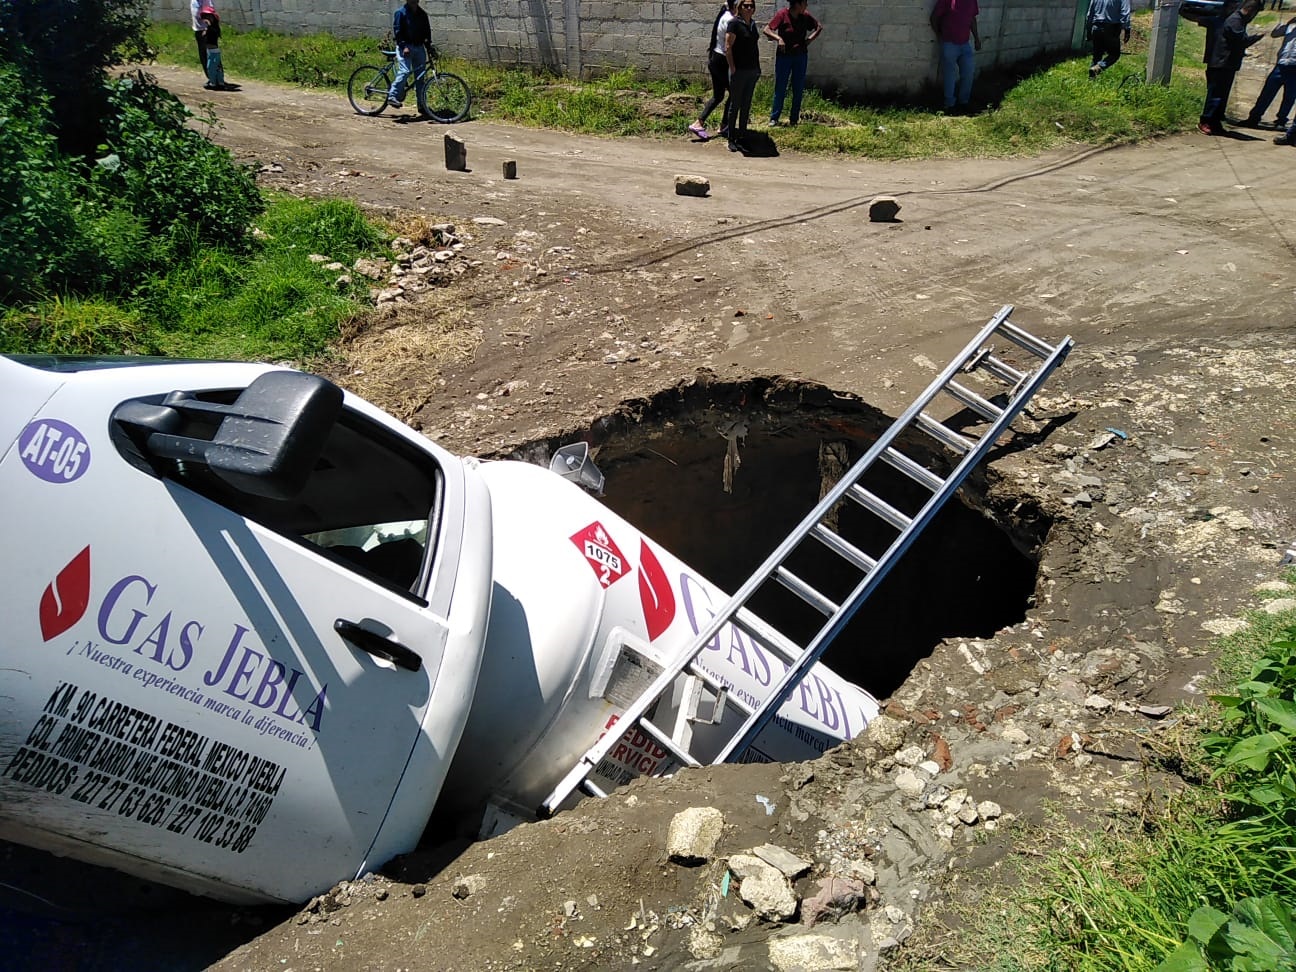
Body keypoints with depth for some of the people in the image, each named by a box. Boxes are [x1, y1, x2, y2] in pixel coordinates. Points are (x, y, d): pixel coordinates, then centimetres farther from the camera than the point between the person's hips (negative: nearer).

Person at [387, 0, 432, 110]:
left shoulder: (422, 14, 13)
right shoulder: (400, 13, -2)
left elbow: (427, 30, 15)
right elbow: (397, 31, -8)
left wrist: (428, 45, -1)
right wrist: (404, 46, -19)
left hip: (419, 47, 5)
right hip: (405, 47, -5)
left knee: (420, 76, 4)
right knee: (405, 71, -23)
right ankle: (392, 96, -21)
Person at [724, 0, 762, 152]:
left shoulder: (752, 24, 12)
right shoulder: (734, 23, -10)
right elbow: (727, 48, -13)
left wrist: (757, 68, 14)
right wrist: (732, 68, -15)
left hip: (752, 71, 7)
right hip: (739, 71, -7)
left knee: (746, 106, 11)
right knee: (735, 105, 0)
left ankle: (742, 137, 19)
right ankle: (731, 140, 5)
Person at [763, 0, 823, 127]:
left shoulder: (805, 17, 0)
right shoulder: (782, 15, -12)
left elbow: (819, 26, 13)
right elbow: (766, 30, -16)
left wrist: (810, 39, -1)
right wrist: (779, 38, -28)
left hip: (801, 56, 4)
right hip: (784, 56, -4)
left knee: (798, 89, 6)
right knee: (780, 89, 0)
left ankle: (794, 119, 14)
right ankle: (774, 118, 8)